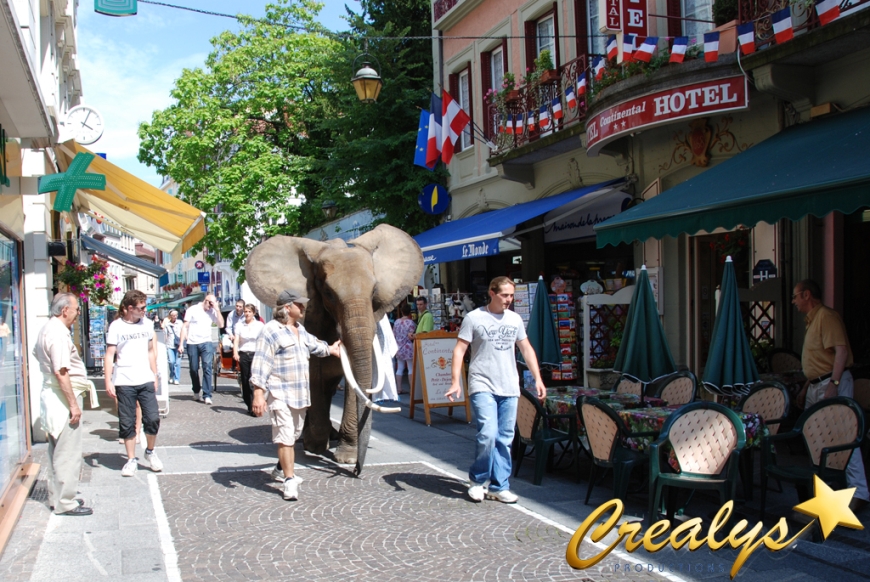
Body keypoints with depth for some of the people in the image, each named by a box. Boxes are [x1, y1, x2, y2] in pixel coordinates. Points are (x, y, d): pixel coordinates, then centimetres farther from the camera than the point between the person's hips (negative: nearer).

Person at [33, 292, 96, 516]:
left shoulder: (46, 330, 12)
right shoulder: (58, 333, -20)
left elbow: (36, 353, 29)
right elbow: (61, 372, -25)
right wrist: (73, 404, -22)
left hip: (51, 394, 11)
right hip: (64, 396, -11)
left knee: (57, 450, 17)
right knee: (68, 453, -4)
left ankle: (56, 497, 27)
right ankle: (65, 503, 2)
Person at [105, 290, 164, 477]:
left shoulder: (147, 324, 8)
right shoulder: (116, 326, -4)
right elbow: (110, 355, -4)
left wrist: (154, 375, 13)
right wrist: (108, 381, -10)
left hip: (146, 381, 3)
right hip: (124, 383, -2)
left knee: (153, 419, -4)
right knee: (127, 423, 4)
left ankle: (150, 452, 19)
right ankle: (131, 460, 16)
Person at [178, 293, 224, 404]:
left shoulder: (213, 312, 6)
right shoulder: (193, 309, 1)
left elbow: (221, 325, -4)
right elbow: (185, 327, 2)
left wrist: (217, 309, -7)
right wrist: (181, 344, -3)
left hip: (206, 342, 0)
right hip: (192, 343, 0)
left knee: (207, 368, -13)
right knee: (193, 369, 9)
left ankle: (207, 395, -14)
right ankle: (196, 392, 30)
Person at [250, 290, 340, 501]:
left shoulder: (300, 330, 14)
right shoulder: (271, 331, -13)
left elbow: (314, 345, 37)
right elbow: (260, 364, -18)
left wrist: (330, 349, 53)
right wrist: (258, 394, -24)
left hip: (300, 394, 9)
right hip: (280, 394, -8)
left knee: (293, 435, 17)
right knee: (285, 437, -11)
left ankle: (282, 468, 36)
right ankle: (290, 480, -8)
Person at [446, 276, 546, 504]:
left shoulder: (515, 319, 11)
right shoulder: (474, 318, -3)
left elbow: (526, 349, 19)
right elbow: (459, 350, -4)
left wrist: (538, 378, 13)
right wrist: (455, 381, -12)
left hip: (509, 389, 5)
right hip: (483, 387, -5)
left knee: (505, 439, 6)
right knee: (488, 434, -16)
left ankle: (499, 486, 17)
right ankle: (478, 479, 7)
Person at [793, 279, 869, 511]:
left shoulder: (827, 316, -12)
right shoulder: (812, 320, 19)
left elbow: (841, 350, -21)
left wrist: (833, 384, -27)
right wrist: (806, 387, 24)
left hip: (833, 383, -11)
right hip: (817, 385, 11)